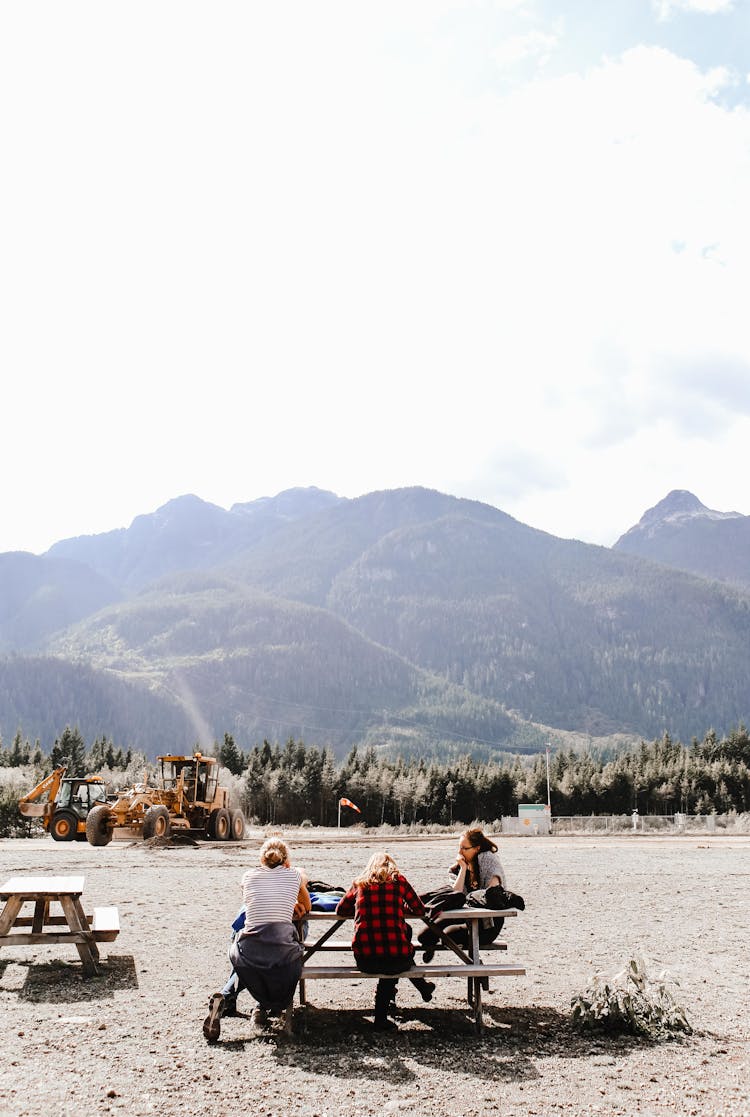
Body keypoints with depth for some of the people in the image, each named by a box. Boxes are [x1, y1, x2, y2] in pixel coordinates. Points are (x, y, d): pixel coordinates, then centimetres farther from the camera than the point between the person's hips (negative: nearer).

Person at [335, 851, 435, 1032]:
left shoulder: (360, 883, 10)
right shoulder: (399, 881, 7)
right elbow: (420, 910, 18)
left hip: (364, 961, 2)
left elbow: (340, 910, 23)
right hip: (397, 961, -2)